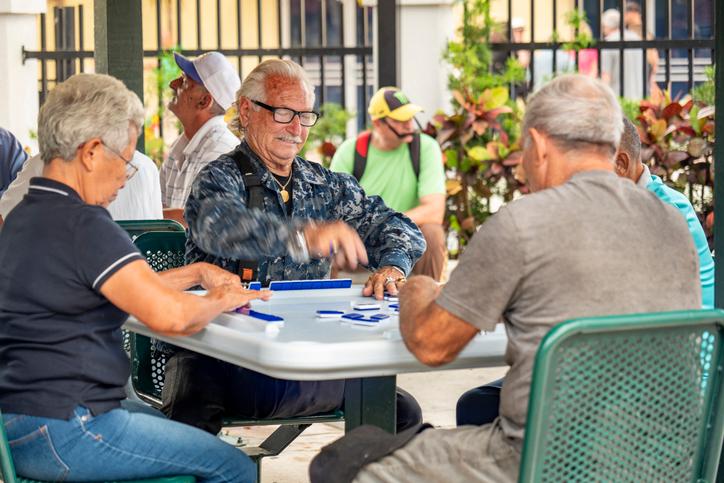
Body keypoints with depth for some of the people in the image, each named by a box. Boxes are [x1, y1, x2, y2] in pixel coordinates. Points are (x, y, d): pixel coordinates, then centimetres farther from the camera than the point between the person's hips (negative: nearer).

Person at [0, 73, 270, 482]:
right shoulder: (83, 226, -18)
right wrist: (221, 300, -7)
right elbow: (170, 315, -27)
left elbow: (131, 287, 26)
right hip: (62, 433, -11)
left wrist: (197, 273, 21)